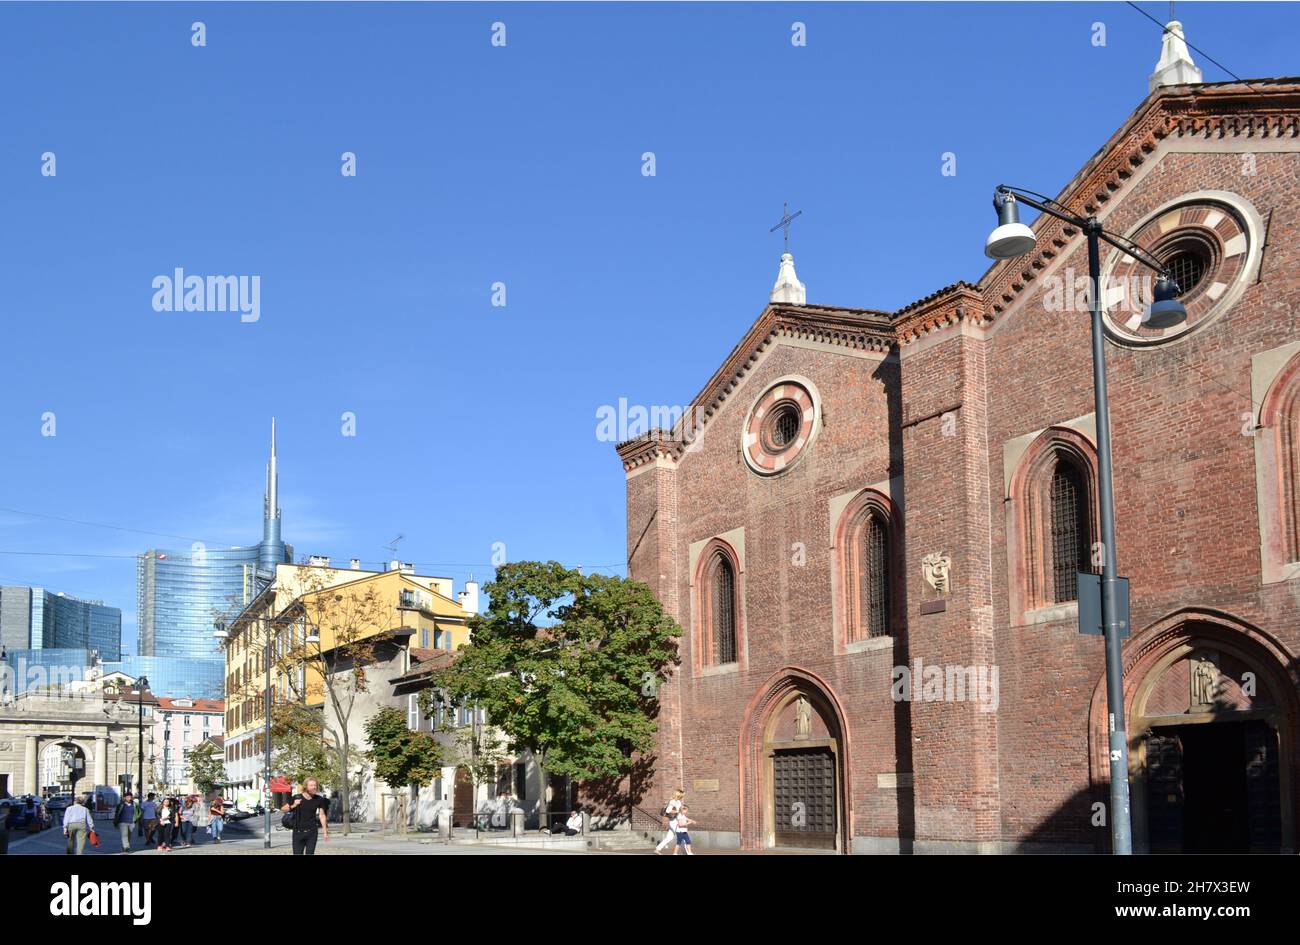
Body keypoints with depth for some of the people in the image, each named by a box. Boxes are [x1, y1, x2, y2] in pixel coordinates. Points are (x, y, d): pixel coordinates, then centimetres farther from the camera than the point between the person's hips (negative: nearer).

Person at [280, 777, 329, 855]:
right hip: (298, 832, -1)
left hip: (312, 832, 1)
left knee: (310, 853, 0)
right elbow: (283, 809, 5)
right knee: (297, 854, -1)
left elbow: (322, 816, 6)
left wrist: (325, 832, 3)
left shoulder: (319, 800, 1)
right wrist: (293, 806, -13)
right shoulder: (297, 798, -3)